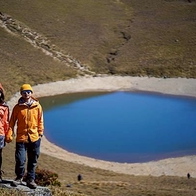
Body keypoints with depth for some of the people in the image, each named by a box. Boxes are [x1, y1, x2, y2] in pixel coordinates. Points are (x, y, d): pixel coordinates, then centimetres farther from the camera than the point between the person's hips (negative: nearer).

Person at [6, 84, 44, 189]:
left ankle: (31, 179, 21)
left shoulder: (37, 106, 5)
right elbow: (12, 121, 3)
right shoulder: (18, 107, 1)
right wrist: (10, 133, -5)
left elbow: (40, 121, 9)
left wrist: (40, 132, 5)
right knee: (20, 160, -6)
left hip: (34, 138, 2)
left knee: (33, 161, 9)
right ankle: (19, 178, 16)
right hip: (21, 137, -2)